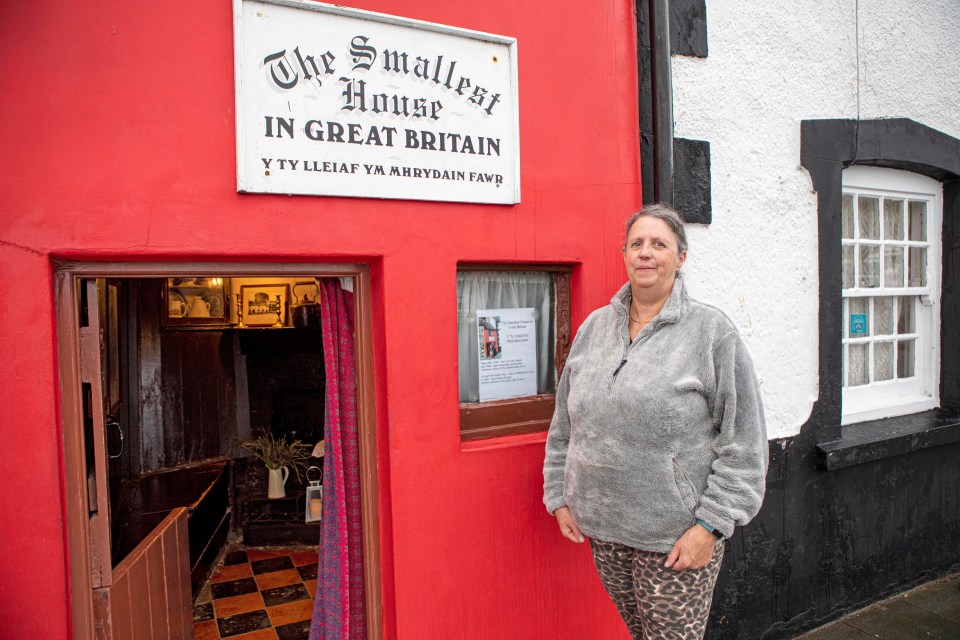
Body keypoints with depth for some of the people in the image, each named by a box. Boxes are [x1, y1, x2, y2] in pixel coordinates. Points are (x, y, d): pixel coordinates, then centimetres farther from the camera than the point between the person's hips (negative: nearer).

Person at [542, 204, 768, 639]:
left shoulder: (712, 330, -7)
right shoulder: (594, 327, 5)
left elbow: (742, 443, -9)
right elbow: (564, 426, 11)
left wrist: (710, 525, -12)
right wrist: (559, 496, 8)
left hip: (677, 537, -4)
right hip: (602, 527, 4)